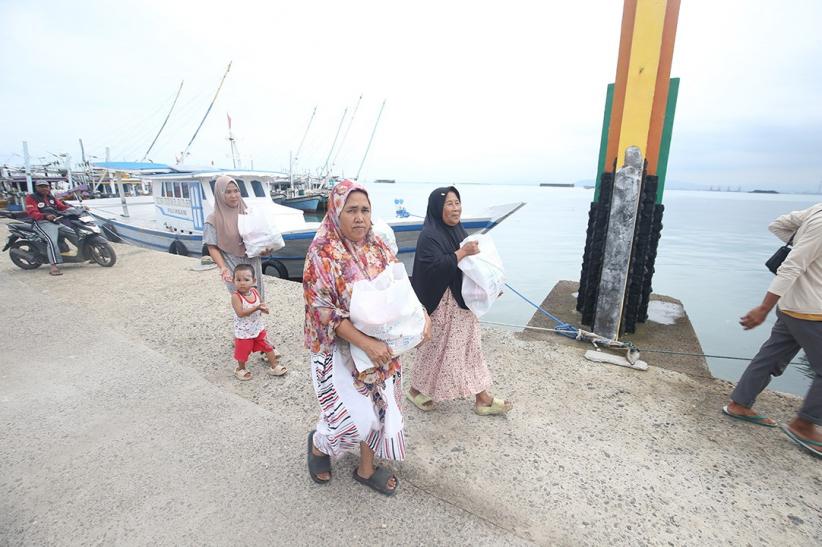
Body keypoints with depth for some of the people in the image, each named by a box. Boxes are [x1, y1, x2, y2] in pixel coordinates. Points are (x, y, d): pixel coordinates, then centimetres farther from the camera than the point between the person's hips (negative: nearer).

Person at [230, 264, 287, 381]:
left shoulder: (255, 292, -6)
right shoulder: (236, 296, -23)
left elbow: (262, 304, 7)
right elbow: (240, 313, -30)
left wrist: (264, 308, -16)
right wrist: (256, 308, -38)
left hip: (258, 328, 5)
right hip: (243, 332, -4)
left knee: (268, 347, 12)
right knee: (243, 352, 14)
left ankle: (274, 366, 28)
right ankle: (240, 369, 40)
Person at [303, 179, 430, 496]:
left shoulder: (378, 247, 0)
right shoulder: (322, 252, -16)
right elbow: (323, 310, -20)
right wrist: (366, 343, -27)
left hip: (381, 345, 6)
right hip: (340, 346, -5)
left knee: (380, 406, 14)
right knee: (358, 418, -5)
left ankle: (366, 469, 40)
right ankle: (318, 444, 30)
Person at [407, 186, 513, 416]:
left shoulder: (458, 231, 8)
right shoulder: (429, 236, -18)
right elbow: (435, 267, -29)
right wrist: (462, 252, -27)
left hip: (462, 301, 8)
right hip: (441, 304, -8)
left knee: (470, 347, 15)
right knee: (435, 348, 7)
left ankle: (482, 399, 30)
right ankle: (416, 389, 30)